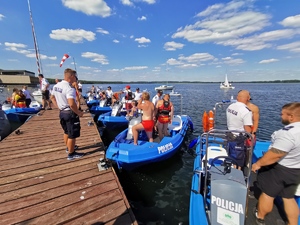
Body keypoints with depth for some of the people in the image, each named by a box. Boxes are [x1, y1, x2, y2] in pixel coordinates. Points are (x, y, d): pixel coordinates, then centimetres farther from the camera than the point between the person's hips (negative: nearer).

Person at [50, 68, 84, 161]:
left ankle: (69, 147, 44)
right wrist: (79, 113, -20)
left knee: (66, 132, 25)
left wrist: (59, 107, 19)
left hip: (62, 112, 9)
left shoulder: (56, 86, 5)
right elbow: (72, 104, -33)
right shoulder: (69, 88, -23)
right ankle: (71, 154, 16)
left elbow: (52, 97, 19)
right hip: (70, 113, -9)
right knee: (72, 135, 4)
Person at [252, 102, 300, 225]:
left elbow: (274, 155, -28)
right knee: (289, 197, 22)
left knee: (267, 194, 13)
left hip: (280, 169, -8)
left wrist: (258, 163, -16)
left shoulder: (288, 133, -30)